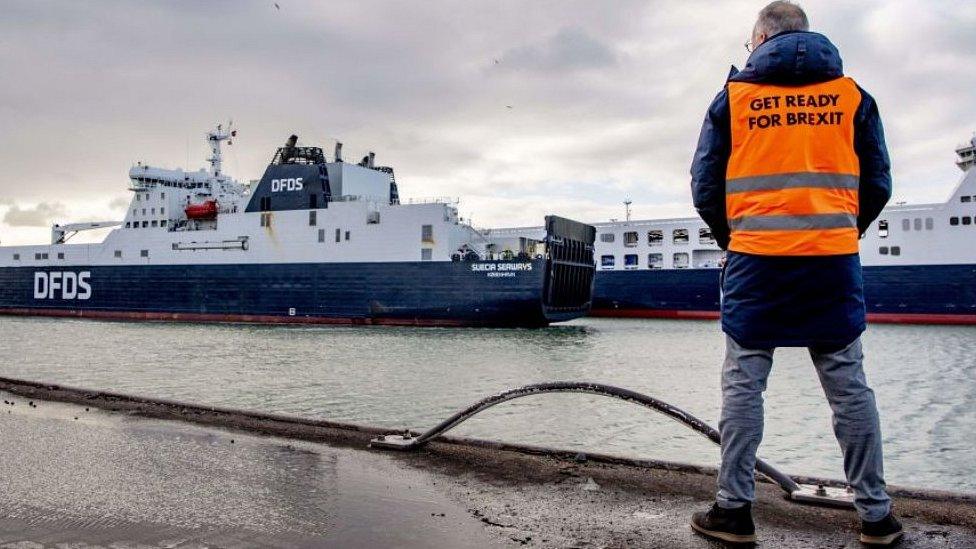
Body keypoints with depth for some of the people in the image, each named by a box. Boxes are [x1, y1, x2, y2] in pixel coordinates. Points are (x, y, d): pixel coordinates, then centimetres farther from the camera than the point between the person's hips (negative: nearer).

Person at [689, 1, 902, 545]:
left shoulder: (733, 97, 5)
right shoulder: (852, 94, 9)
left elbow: (706, 188, 4)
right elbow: (877, 184, 10)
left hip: (755, 261, -2)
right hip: (834, 261, 2)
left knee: (743, 385, 4)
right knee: (849, 385, 7)